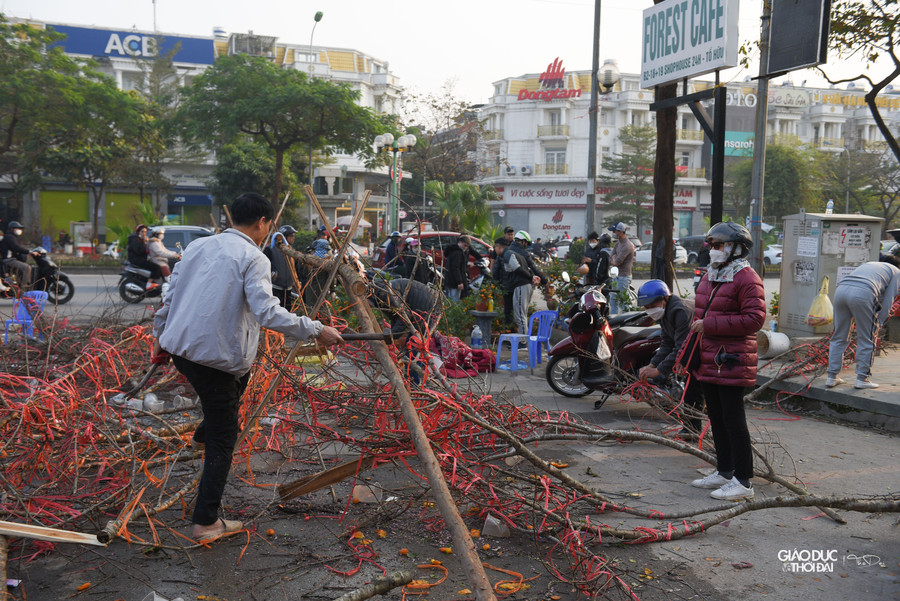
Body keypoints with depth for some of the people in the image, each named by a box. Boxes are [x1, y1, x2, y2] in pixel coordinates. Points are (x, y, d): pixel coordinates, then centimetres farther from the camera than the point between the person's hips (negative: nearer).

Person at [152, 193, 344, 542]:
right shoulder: (253, 258, -10)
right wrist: (316, 331, -16)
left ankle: (203, 434, 46)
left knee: (241, 373, 35)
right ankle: (206, 522, 10)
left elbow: (170, 295, 16)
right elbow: (267, 312, -22)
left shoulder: (199, 245, 11)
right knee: (223, 438, 5)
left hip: (179, 346, 8)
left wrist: (160, 337, 28)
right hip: (213, 357, -8)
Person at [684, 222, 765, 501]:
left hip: (731, 362, -9)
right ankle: (724, 472, 29)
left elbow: (755, 319, -21)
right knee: (716, 418, 17)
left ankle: (743, 481, 3)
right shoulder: (711, 276, 17)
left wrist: (710, 324, -21)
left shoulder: (746, 278, -12)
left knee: (733, 420, -5)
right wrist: (688, 350, 19)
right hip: (708, 361, 9)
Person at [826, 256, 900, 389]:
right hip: (863, 293, -5)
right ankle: (862, 378, 13)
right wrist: (878, 323, 17)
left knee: (839, 338, 15)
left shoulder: (868, 264, 40)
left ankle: (832, 377, 18)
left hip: (840, 289, 5)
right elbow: (888, 300, 15)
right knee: (867, 340, 9)